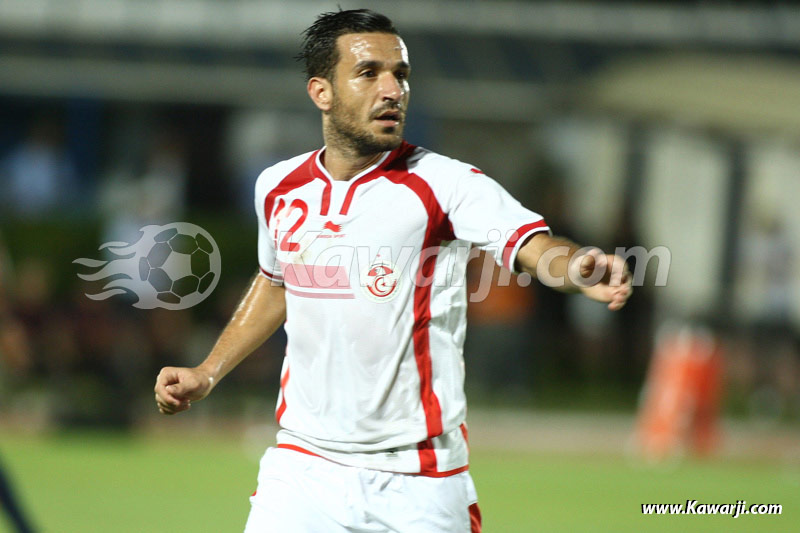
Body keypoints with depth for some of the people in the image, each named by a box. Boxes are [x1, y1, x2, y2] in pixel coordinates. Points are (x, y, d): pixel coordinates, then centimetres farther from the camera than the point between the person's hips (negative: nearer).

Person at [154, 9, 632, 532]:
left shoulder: (444, 184, -11)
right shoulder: (279, 188, 4)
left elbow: (536, 248, -27)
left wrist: (578, 268, -49)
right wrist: (206, 374, 19)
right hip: (303, 468, 3)